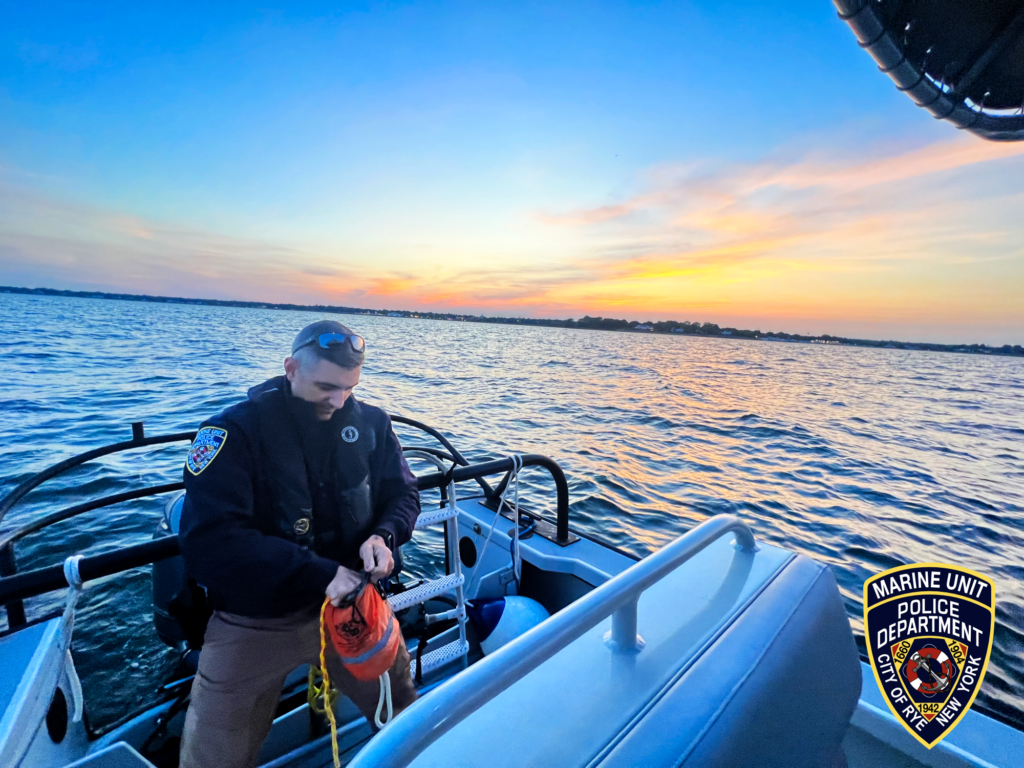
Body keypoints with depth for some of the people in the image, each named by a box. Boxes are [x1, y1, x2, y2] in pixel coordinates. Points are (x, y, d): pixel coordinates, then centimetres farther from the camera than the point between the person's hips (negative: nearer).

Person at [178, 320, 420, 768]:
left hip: (352, 602, 3)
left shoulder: (369, 424, -6)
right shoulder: (234, 432, -16)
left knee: (409, 722, 13)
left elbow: (403, 494, 3)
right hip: (255, 619, -2)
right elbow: (209, 539, -23)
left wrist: (384, 536, -19)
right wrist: (319, 573, -28)